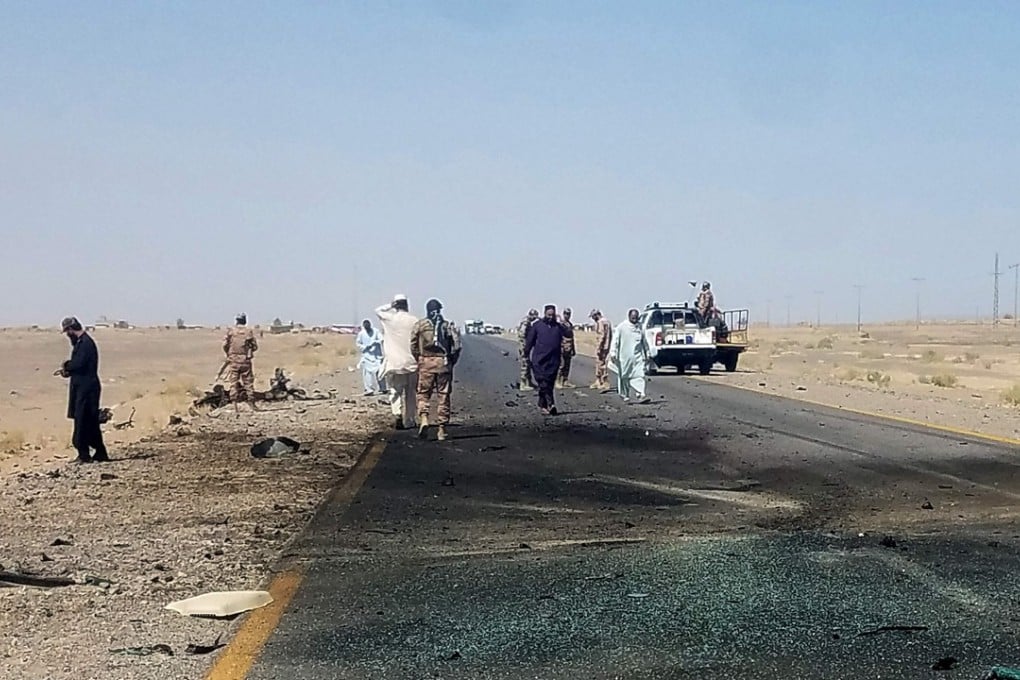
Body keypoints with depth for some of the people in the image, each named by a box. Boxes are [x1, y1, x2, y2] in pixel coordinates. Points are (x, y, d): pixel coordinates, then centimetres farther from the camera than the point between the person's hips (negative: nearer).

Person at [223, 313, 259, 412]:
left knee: (233, 383, 4)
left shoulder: (230, 331, -2)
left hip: (233, 360, 0)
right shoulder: (249, 331, -2)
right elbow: (255, 346, 1)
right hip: (245, 361, 0)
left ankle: (235, 405, -2)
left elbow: (225, 345, -4)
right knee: (248, 382, 8)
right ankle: (252, 404, 10)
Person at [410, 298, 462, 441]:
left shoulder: (419, 325, 3)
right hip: (444, 363, 0)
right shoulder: (448, 325, 4)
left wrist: (418, 361, 14)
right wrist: (452, 362, 10)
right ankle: (442, 429, 7)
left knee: (423, 394, 8)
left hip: (426, 362, 0)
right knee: (443, 396, 6)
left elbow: (413, 346, 2)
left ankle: (423, 418, -18)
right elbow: (457, 345, -2)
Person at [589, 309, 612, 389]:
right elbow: (610, 335, 20)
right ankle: (598, 382, 21)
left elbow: (601, 336, -22)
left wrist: (599, 348, -22)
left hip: (601, 347, -10)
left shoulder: (600, 322, -15)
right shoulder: (606, 321, 16)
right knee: (598, 365, 16)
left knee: (602, 365, -5)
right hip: (607, 346, 10)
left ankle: (605, 383, -2)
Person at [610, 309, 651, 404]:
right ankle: (625, 395, 22)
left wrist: (646, 354, 21)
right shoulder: (621, 327, -3)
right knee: (624, 377, 7)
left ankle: (640, 395, -14)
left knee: (639, 376, -9)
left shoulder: (640, 327, 11)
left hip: (637, 356, 3)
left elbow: (644, 342, 20)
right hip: (624, 357, -3)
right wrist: (613, 353, -14)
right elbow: (615, 340, -6)